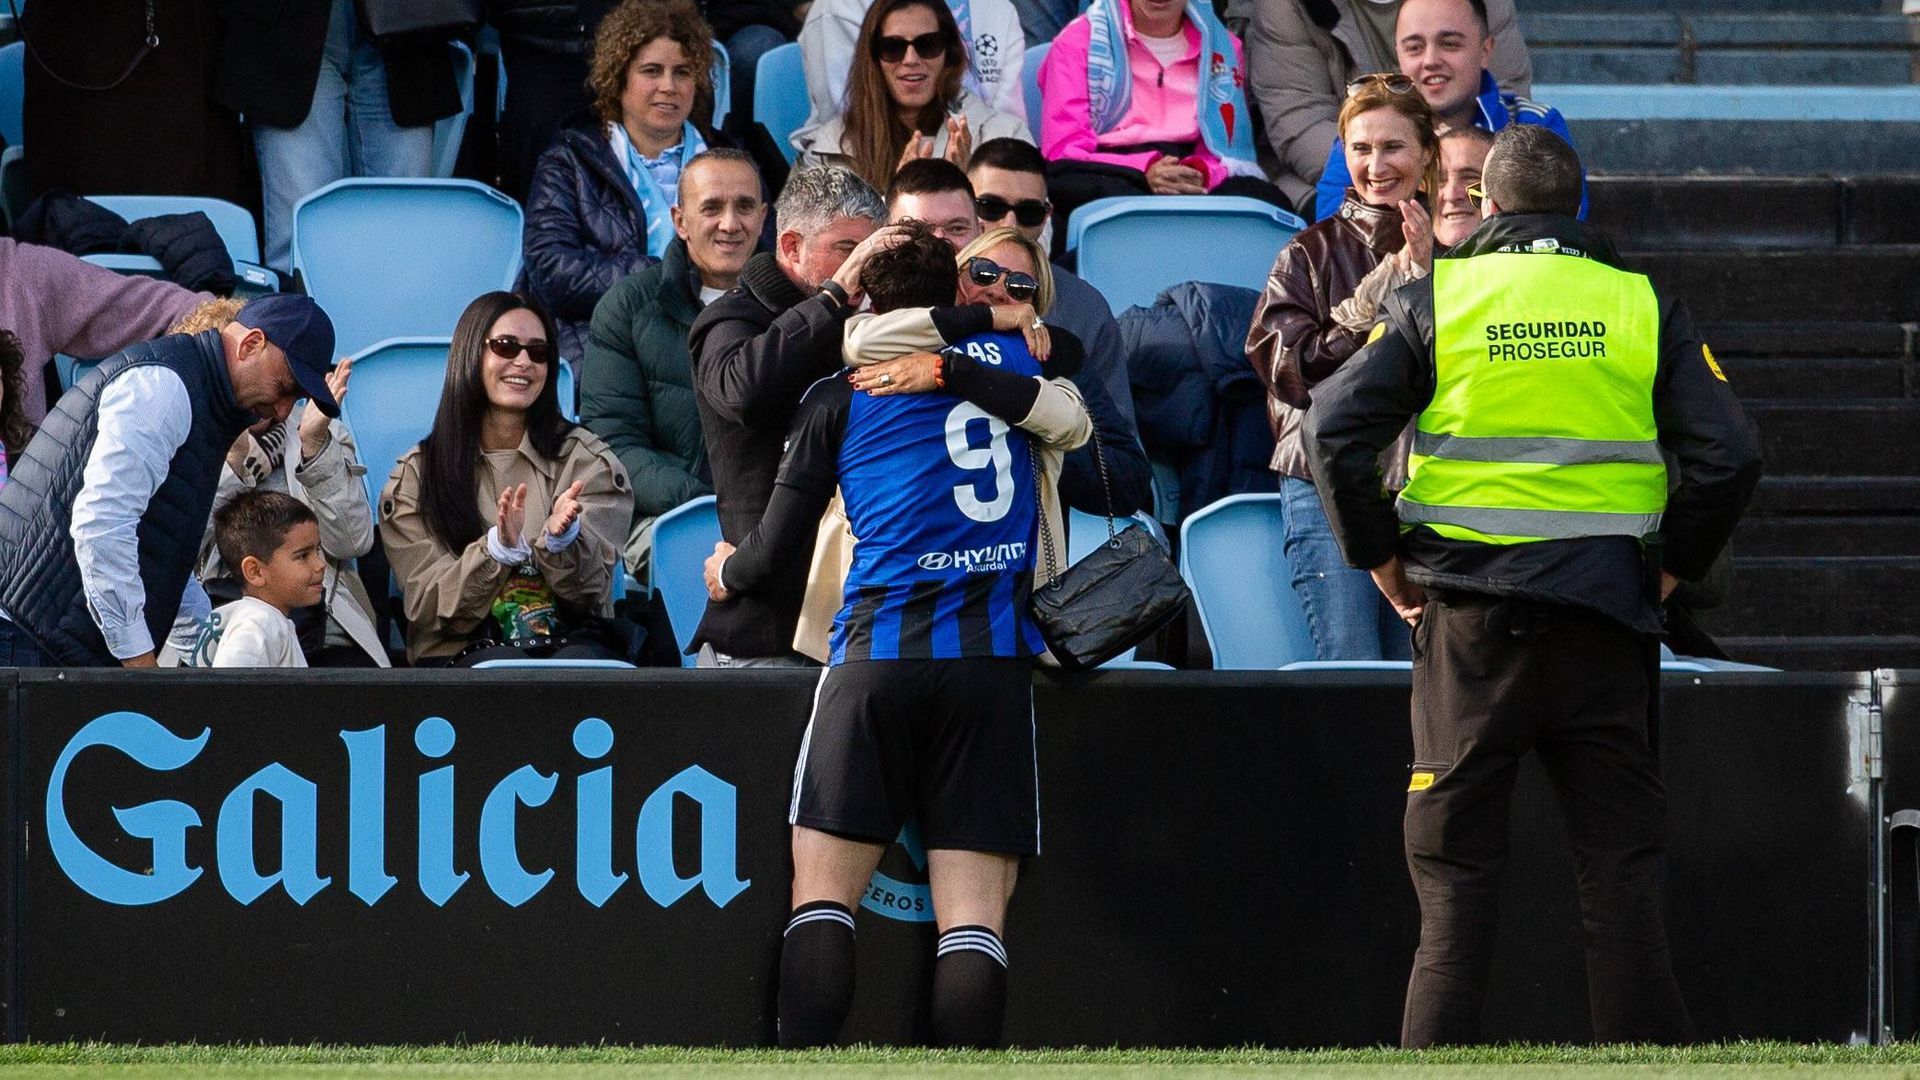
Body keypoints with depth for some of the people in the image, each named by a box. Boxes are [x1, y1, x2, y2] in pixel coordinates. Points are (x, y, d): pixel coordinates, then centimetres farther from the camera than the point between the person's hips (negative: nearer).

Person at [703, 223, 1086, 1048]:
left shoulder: (837, 399, 8)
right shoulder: (1016, 359, 13)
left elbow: (776, 549, 13)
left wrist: (729, 572, 35)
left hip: (877, 657, -1)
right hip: (995, 659, 1)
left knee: (822, 892, 1)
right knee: (973, 914, -3)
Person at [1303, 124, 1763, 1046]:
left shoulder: (1434, 299, 1)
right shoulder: (1642, 306, 4)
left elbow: (1336, 428, -8)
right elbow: (1728, 455, -3)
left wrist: (1381, 558, 2)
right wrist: (1671, 565, 9)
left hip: (1468, 606, -1)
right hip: (1605, 613, 1)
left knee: (1456, 867, 5)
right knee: (1620, 867, 4)